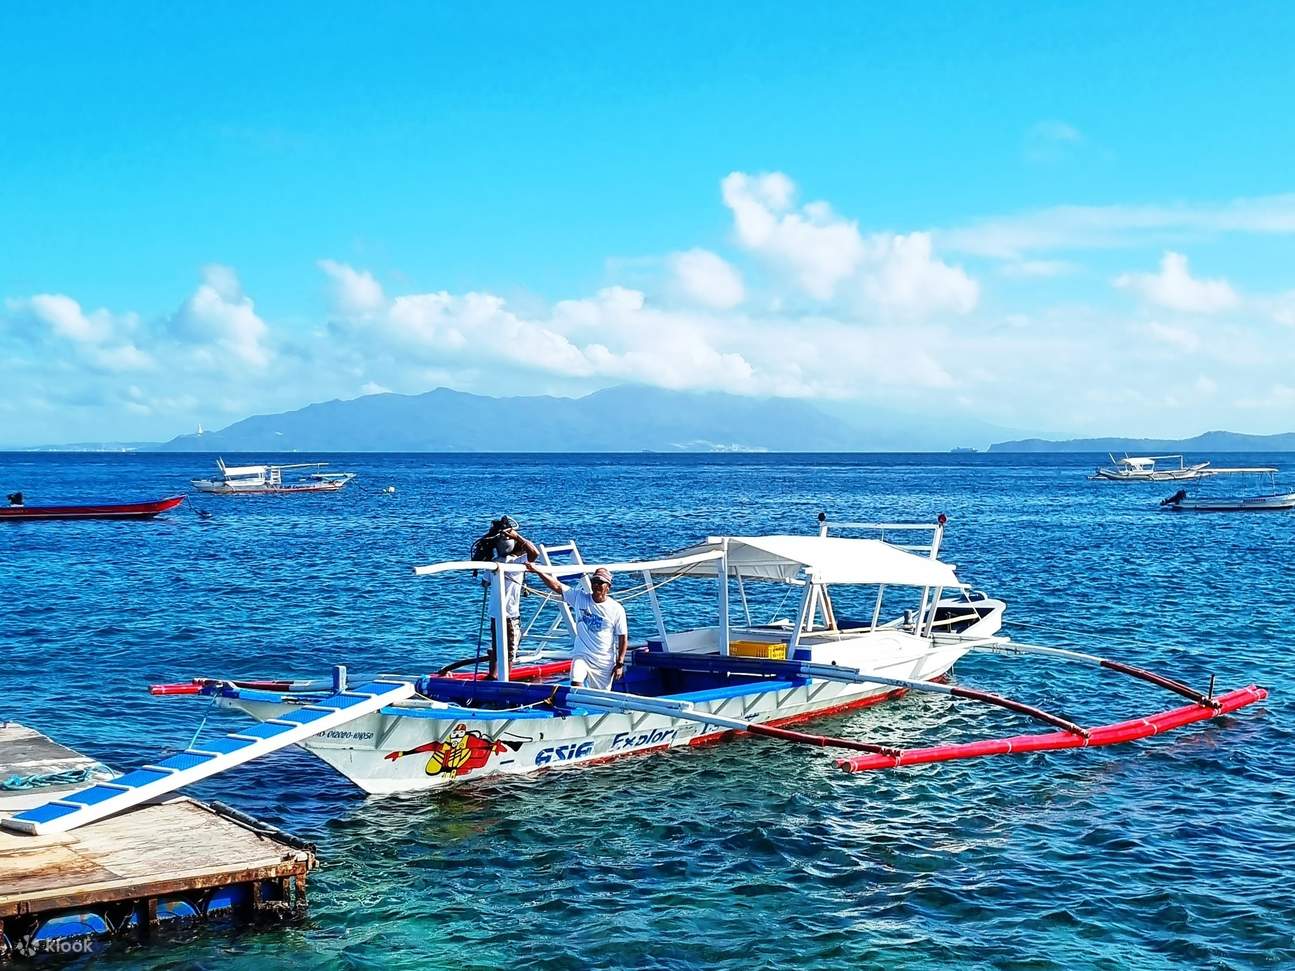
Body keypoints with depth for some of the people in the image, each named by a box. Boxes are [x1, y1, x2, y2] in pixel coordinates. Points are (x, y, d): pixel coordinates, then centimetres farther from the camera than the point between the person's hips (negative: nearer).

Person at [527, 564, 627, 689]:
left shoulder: (617, 609, -5)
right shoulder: (579, 598, -2)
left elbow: (623, 637, -1)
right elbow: (557, 586, -10)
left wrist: (620, 664, -4)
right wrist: (537, 571, -23)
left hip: (604, 662, 0)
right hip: (582, 655, 0)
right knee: (576, 686, -24)